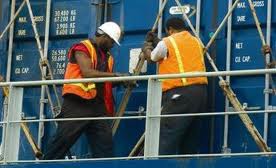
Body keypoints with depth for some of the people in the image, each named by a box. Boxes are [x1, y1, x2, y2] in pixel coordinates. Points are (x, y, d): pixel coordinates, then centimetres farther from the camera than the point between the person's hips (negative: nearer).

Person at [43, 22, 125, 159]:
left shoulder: (107, 56, 20)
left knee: (105, 144, -1)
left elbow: (104, 80, 17)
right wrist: (115, 75, -18)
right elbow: (88, 73, -17)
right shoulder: (82, 48, -3)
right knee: (62, 141, -8)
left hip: (98, 106, 7)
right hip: (77, 104, -7)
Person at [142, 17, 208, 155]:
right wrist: (156, 41, 42)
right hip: (200, 91, 7)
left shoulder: (166, 43, 3)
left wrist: (147, 44, 40)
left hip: (179, 93, -7)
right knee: (188, 139, 9)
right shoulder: (196, 42, 20)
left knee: (166, 138, -12)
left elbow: (151, 58, 19)